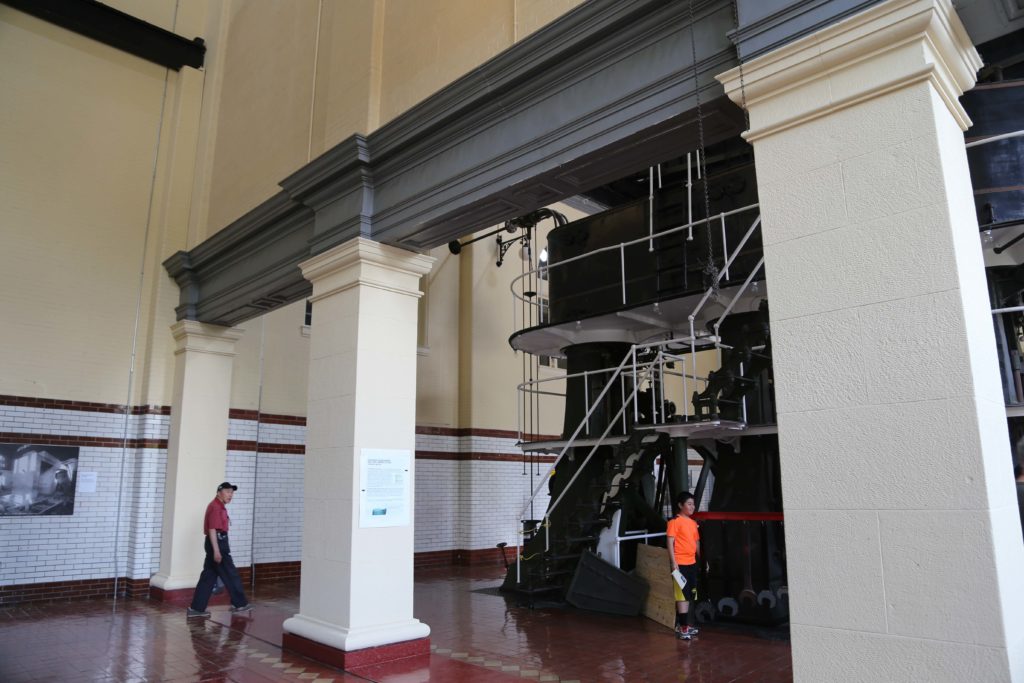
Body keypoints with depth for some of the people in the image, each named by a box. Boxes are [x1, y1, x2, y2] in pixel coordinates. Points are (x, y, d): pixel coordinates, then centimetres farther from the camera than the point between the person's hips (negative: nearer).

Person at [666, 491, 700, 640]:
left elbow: (697, 543, 19)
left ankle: (682, 624, 26)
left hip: (692, 563, 8)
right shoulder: (675, 522, -10)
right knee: (683, 595, -5)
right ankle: (683, 627, 0)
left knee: (689, 595, 14)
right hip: (680, 564, -8)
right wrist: (673, 562, -19)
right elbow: (670, 542, -14)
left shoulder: (693, 523, 12)